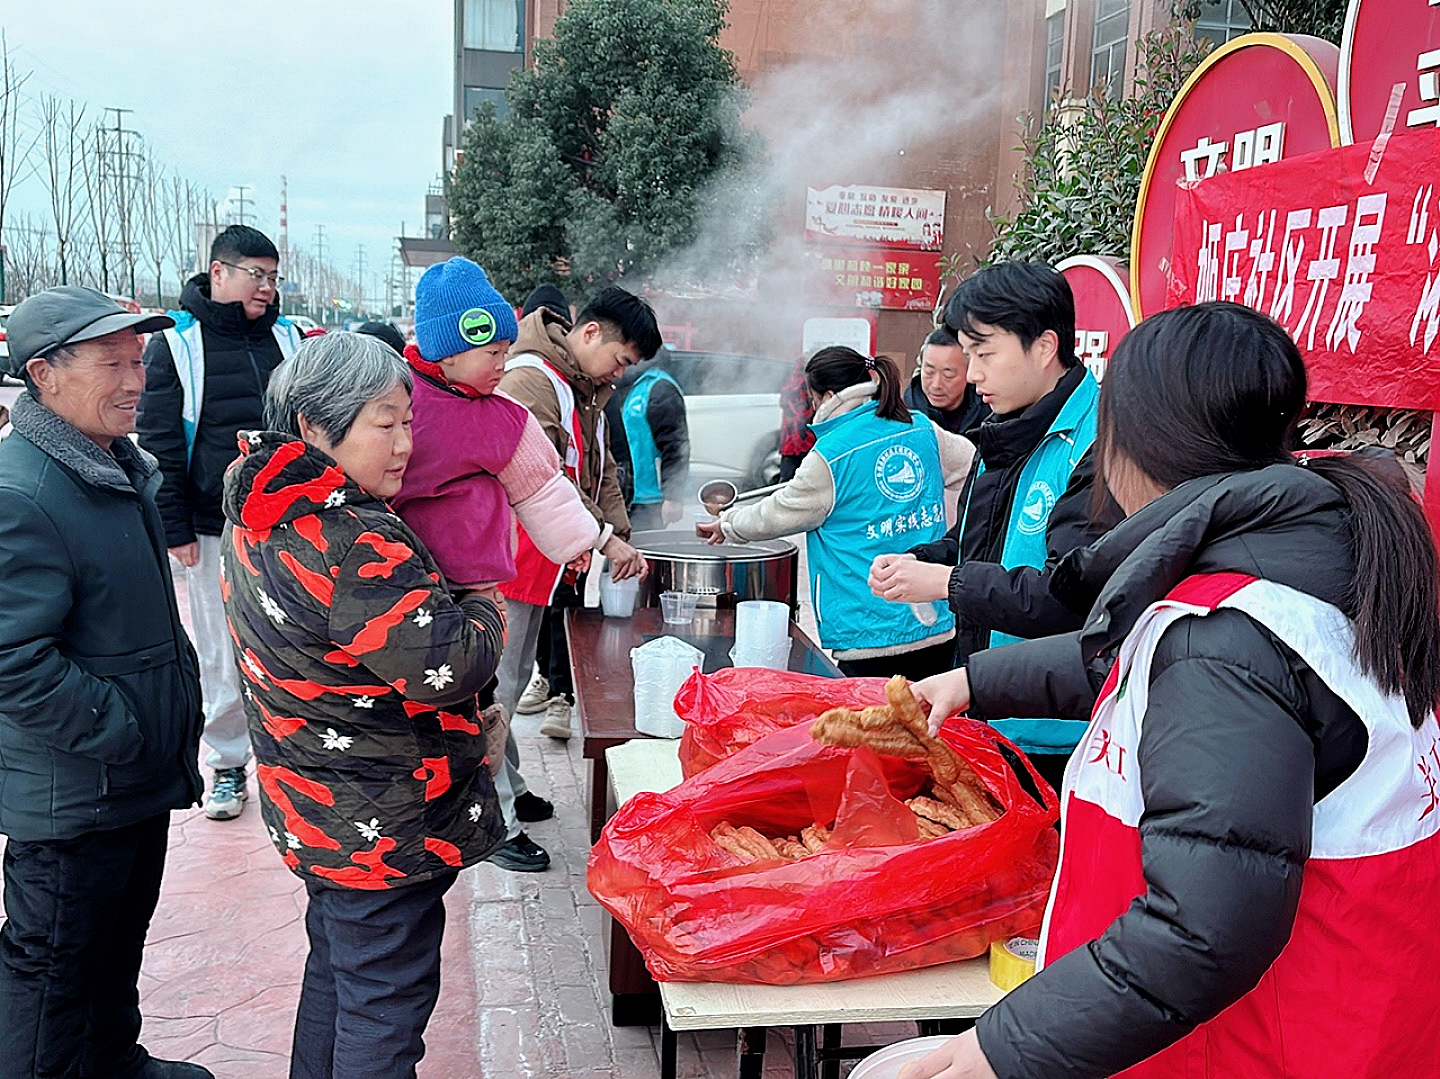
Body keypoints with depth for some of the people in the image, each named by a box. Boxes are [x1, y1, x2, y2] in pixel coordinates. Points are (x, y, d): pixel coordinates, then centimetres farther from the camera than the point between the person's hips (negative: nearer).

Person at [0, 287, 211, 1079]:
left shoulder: (122, 465, 7)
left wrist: (170, 720, 16)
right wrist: (125, 733, -22)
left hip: (139, 777, 10)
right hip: (70, 797, -9)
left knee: (121, 942, 26)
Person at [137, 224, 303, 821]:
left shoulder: (286, 337, 8)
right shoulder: (176, 344, -3)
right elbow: (159, 442, -3)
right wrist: (176, 526, -7)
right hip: (216, 527, -2)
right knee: (221, 651, 7)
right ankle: (228, 762, 23)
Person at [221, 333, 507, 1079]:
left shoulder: (260, 513, 1)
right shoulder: (350, 545, -30)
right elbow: (446, 667, -30)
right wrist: (483, 613, -9)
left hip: (313, 812, 9)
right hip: (383, 832, -9)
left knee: (335, 968, 27)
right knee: (386, 1001, 8)